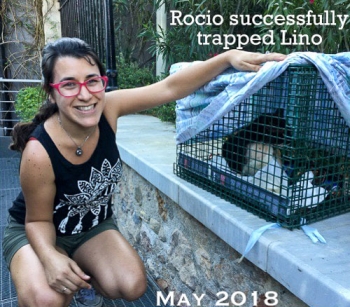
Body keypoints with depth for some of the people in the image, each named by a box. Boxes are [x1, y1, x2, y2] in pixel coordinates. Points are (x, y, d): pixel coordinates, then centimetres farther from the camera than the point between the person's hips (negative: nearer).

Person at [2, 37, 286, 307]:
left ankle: (83, 275, 18)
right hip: (36, 231, -3)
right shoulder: (39, 152, -34)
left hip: (94, 224, 3)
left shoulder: (108, 108, -24)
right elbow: (39, 221, -20)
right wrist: (50, 257, -40)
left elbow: (170, 88, -25)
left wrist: (229, 57, -32)